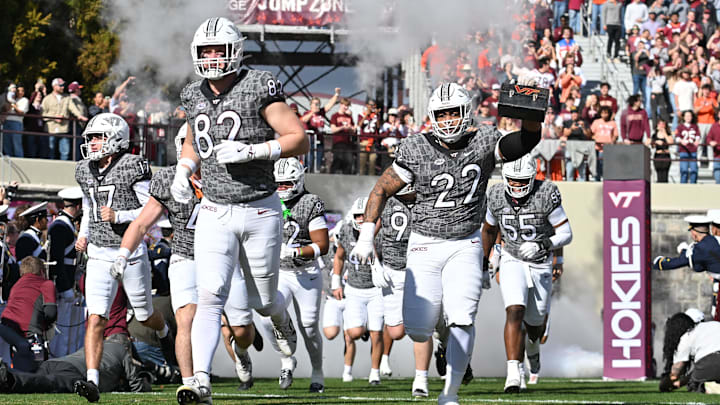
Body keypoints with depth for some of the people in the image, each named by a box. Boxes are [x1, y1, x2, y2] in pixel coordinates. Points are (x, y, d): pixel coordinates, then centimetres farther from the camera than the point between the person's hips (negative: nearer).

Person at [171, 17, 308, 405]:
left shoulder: (259, 89, -11)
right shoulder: (194, 97, 6)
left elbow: (299, 140, -12)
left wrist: (251, 151, -23)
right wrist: (182, 170, 5)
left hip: (260, 210, -3)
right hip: (215, 213, 3)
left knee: (260, 301, 11)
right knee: (209, 297, -14)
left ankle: (281, 319, 48)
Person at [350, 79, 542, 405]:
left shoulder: (484, 144, -4)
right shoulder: (417, 151, -6)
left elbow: (528, 139, -15)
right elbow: (382, 190, 1)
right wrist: (366, 237, -7)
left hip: (465, 246, 0)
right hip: (424, 245, 0)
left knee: (462, 319, -19)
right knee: (418, 329, -4)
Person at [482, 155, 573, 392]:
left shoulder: (546, 196, -18)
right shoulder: (497, 197, -9)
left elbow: (566, 235, -15)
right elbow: (489, 230, 11)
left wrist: (542, 246, -32)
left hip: (540, 264, 0)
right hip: (512, 262, 0)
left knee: (534, 324, 14)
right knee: (515, 312, -23)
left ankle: (533, 344, 53)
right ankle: (513, 374, -28)